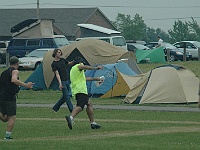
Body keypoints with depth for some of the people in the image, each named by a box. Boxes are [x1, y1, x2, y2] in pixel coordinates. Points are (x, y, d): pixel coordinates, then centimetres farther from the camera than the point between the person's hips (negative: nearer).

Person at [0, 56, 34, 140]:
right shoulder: (15, 71, -3)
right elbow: (14, 80, -23)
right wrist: (25, 85, -23)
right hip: (9, 98, -7)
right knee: (12, 117, 0)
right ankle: (8, 136, -6)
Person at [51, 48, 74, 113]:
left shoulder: (62, 60, 11)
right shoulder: (54, 64, -8)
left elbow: (69, 63, 26)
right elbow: (57, 74, -16)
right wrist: (60, 83, -26)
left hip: (67, 80, 7)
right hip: (62, 81, -7)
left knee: (65, 97, 10)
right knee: (67, 96, -8)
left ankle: (55, 108, 21)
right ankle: (72, 110, -8)